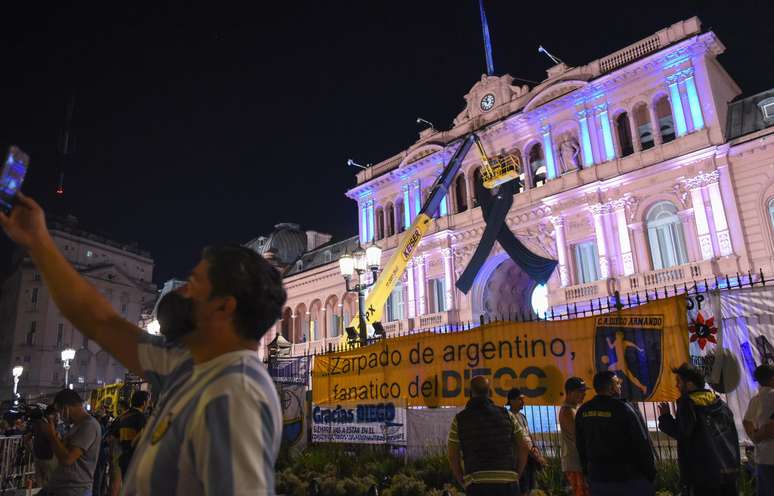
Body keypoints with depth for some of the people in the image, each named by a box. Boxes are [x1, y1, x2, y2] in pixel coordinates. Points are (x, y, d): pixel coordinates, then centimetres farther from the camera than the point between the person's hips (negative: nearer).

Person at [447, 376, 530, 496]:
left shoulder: (459, 420, 3)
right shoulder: (506, 415, 7)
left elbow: (452, 457, 3)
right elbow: (524, 448, 10)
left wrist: (463, 483, 13)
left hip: (476, 484, -1)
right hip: (508, 482, 2)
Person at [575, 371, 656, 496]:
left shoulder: (583, 411, 1)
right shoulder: (622, 408, -16)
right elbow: (641, 443, -12)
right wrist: (650, 473, 0)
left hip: (597, 477, 5)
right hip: (628, 477, -5)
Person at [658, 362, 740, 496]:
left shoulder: (687, 403, -9)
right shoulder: (720, 402, 15)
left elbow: (681, 432, -19)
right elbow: (733, 436, 17)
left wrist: (664, 417, -4)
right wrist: (734, 464, 22)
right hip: (730, 471, 8)